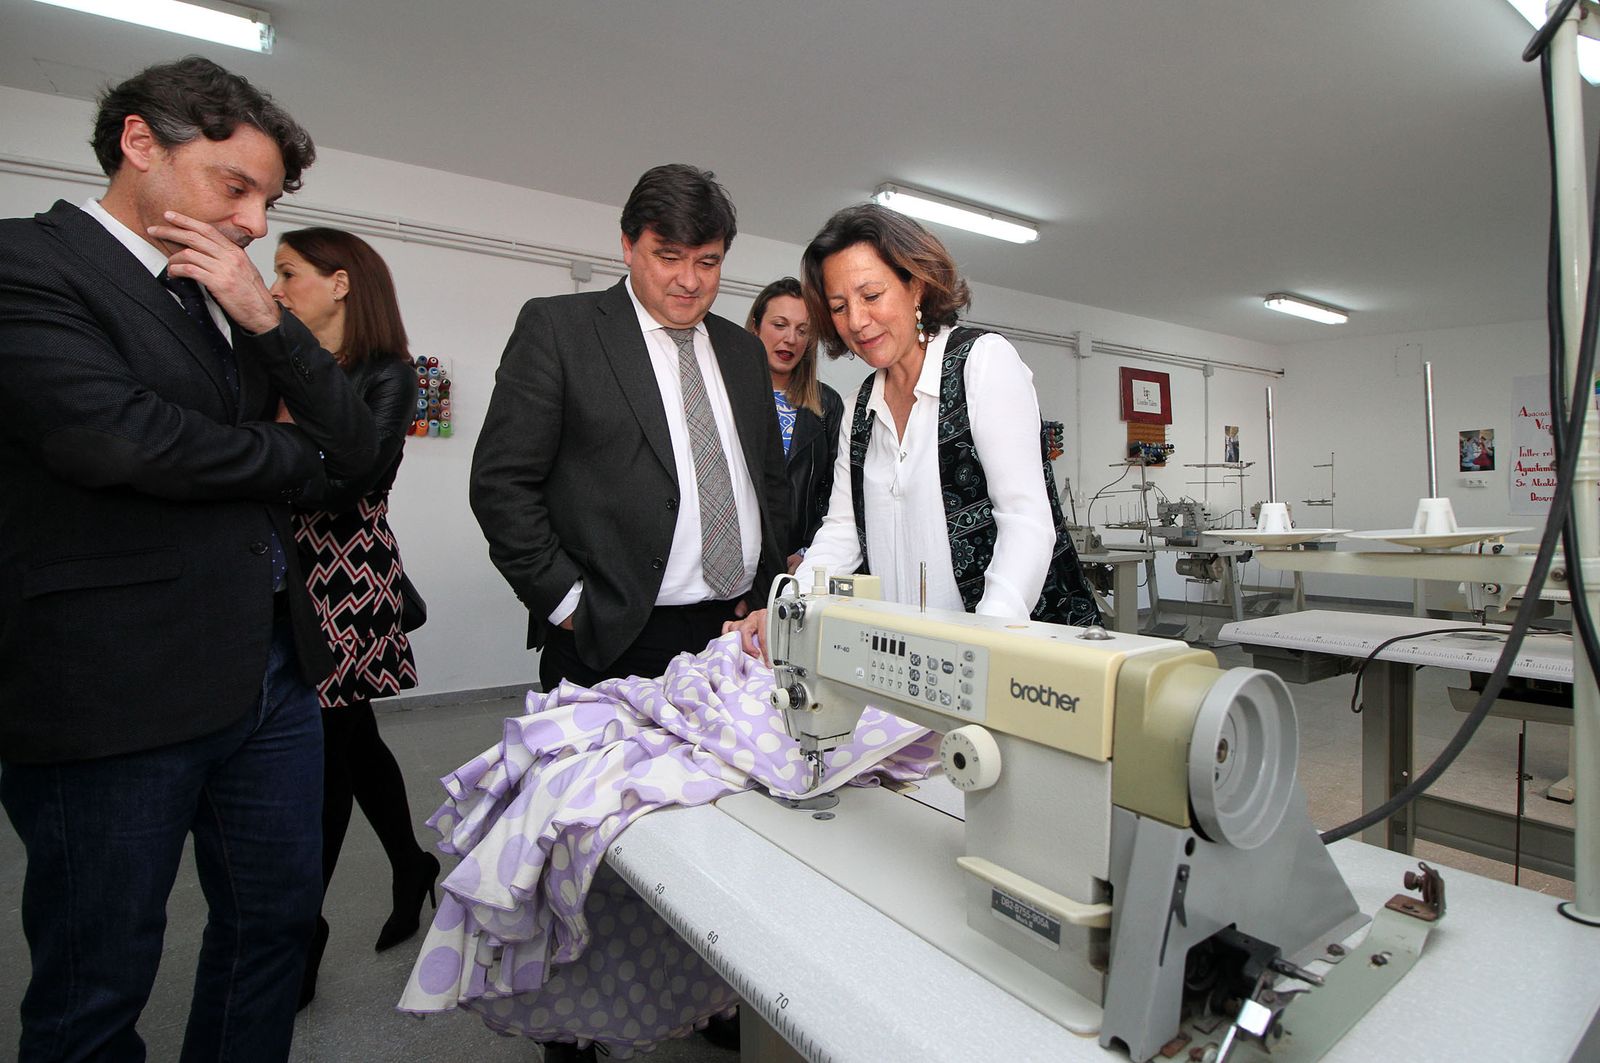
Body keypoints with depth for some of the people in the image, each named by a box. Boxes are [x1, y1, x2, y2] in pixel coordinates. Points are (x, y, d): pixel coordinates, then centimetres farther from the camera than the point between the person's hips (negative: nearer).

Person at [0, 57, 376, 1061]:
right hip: (113, 693, -6)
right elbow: (112, 435, -22)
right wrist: (292, 452, -5)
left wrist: (269, 321, -7)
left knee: (278, 921, 19)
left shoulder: (233, 299, 14)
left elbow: (356, 446, 7)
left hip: (270, 670, 7)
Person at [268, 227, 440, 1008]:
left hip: (347, 578, -6)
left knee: (328, 747, 0)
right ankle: (411, 867, 33)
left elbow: (346, 482, -16)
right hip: (280, 575, 6)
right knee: (350, 737, 14)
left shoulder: (387, 375, -5)